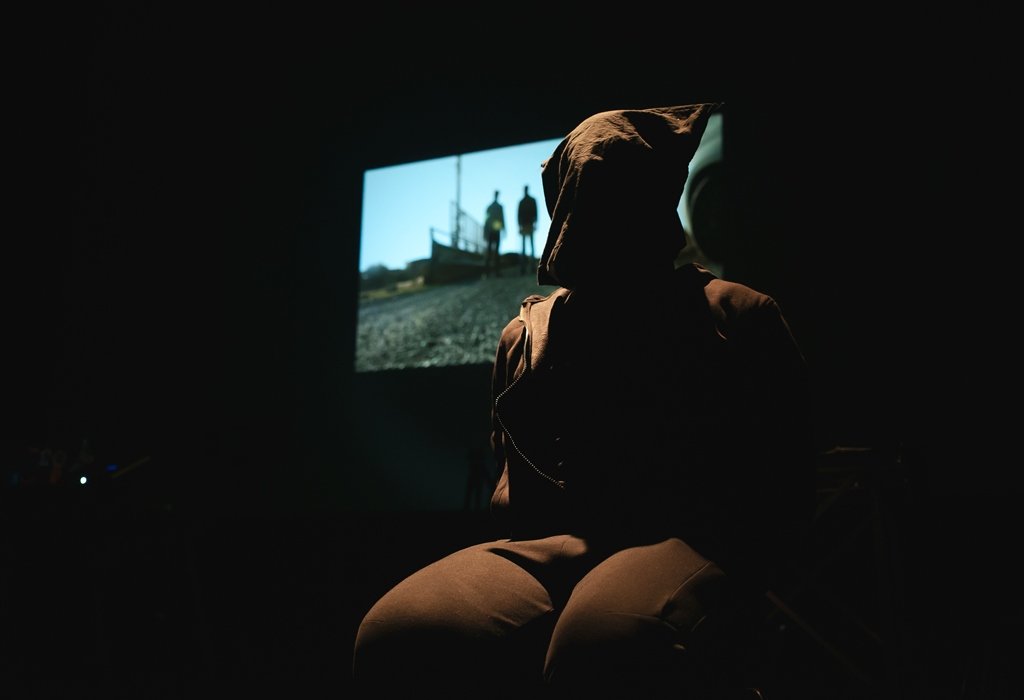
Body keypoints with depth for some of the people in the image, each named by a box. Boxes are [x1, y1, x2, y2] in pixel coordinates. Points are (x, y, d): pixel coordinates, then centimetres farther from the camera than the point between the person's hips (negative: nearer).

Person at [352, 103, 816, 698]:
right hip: (551, 541, 4)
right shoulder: (526, 335, 23)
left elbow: (787, 488, 11)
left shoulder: (740, 317, 14)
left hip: (687, 540, -3)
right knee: (393, 635, -30)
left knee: (605, 643, -43)